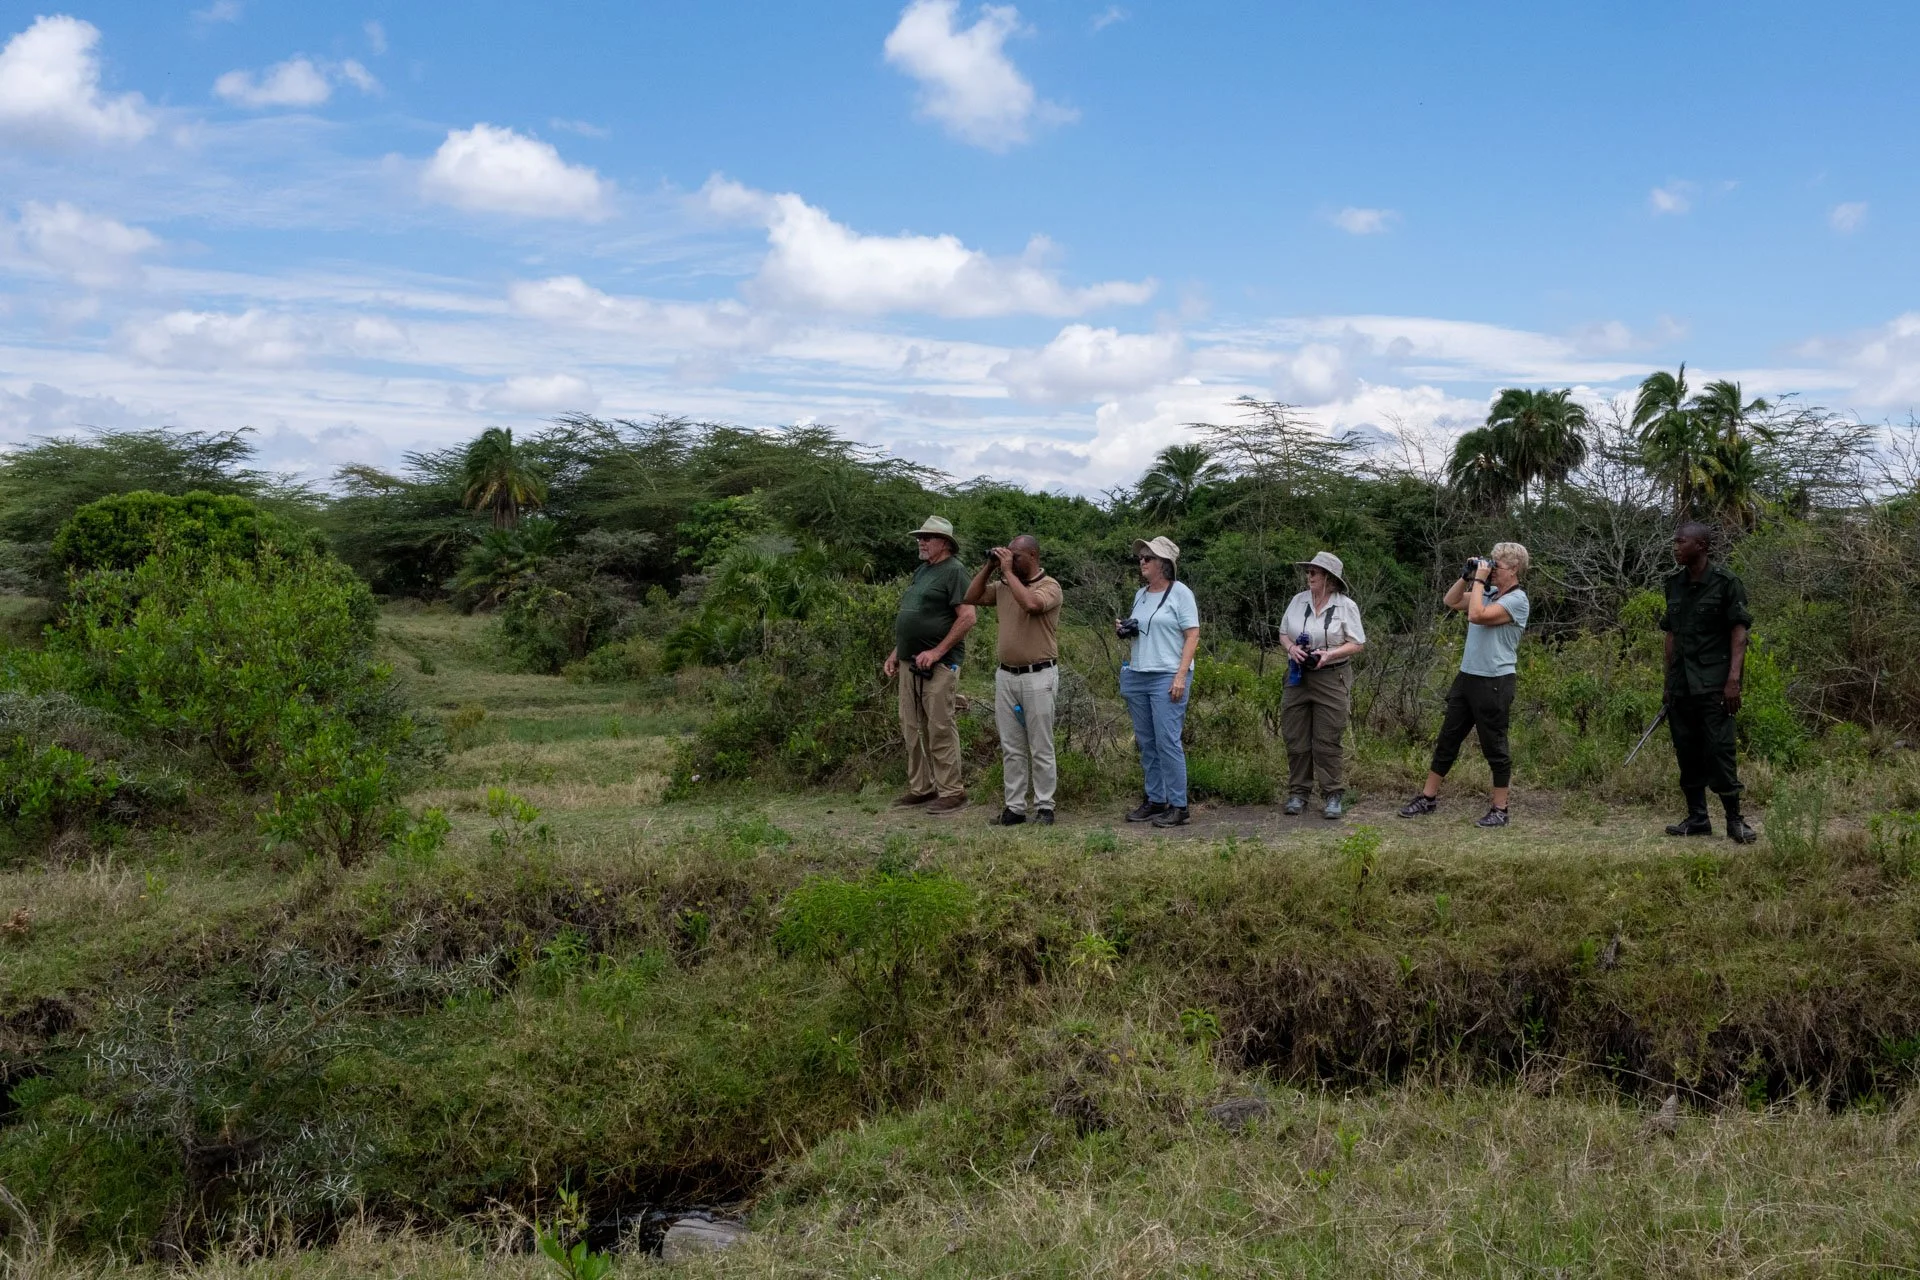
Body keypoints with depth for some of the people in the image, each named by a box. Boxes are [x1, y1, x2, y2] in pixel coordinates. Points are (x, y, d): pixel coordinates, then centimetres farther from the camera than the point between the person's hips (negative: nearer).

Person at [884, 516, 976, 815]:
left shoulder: (953, 571, -9)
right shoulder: (921, 570, 18)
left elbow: (967, 617, -17)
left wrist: (937, 652, -20)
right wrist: (896, 652, 18)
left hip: (937, 664, -9)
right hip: (910, 663, 9)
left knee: (940, 729, -5)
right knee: (912, 729, 11)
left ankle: (951, 793, 1)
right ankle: (920, 788, 20)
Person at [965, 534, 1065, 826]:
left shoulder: (1049, 586, -8)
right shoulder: (1004, 586, 10)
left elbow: (1031, 603, -29)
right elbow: (971, 597, 13)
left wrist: (1007, 571, -18)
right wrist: (989, 567, 4)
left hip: (1038, 677, -6)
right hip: (1006, 675, 6)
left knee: (1041, 749, 1)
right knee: (1011, 748, 8)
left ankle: (1044, 807, 8)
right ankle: (1014, 807, 13)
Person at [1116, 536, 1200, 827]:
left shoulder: (1180, 592, -5)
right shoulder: (1140, 595, 15)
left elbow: (1192, 636, -9)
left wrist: (1181, 676, -17)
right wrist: (1124, 631, 3)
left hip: (1167, 677, -7)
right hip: (1137, 675, 7)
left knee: (1168, 741, -10)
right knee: (1146, 743, 8)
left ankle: (1178, 806, -5)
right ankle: (1155, 800, 16)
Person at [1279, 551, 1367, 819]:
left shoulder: (1346, 606, -3)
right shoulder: (1298, 601, 7)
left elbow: (1357, 644, -3)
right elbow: (1283, 633, 14)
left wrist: (1329, 654, -18)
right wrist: (1291, 648, -8)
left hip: (1331, 679, -4)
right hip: (1298, 676, 4)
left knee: (1327, 741, -3)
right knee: (1295, 739, 5)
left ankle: (1334, 796, 5)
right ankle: (1298, 794, 14)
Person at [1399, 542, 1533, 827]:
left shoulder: (1517, 600, -12)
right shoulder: (1487, 593, 12)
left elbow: (1476, 615, -24)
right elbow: (1451, 601, 21)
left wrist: (1479, 581, -13)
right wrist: (1467, 576, 9)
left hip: (1494, 683, -8)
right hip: (1467, 676, 8)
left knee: (1494, 747, 1)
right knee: (1447, 740, 11)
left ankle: (1499, 809, 11)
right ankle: (1428, 798, 19)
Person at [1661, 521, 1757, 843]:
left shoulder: (1726, 584, -6)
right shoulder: (1674, 584, 12)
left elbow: (1739, 633, -8)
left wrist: (1733, 679, -16)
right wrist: (1669, 680, 14)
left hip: (1714, 684, -6)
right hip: (1680, 684, 6)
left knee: (1719, 750, -8)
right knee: (1687, 752, 8)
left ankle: (1735, 819, 1)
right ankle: (1696, 818, 17)